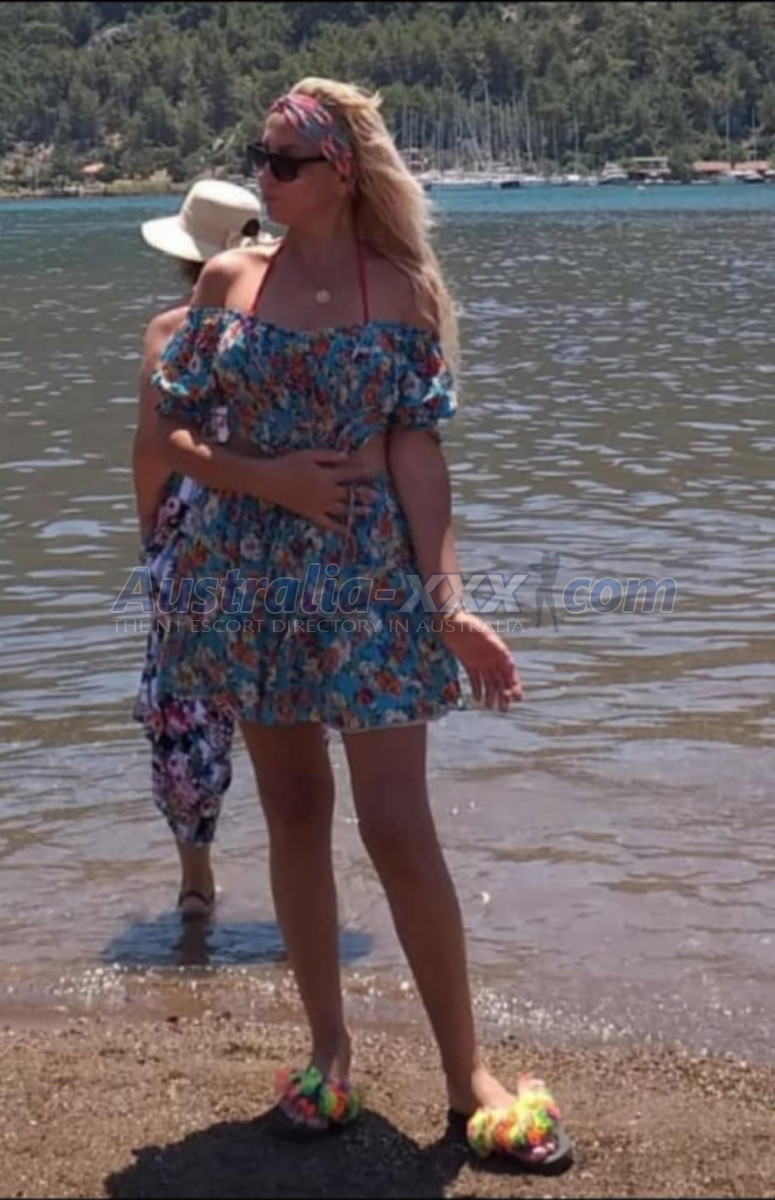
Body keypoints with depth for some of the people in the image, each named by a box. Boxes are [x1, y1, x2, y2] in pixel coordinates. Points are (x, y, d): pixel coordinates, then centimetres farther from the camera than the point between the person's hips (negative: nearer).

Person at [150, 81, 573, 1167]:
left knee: (398, 828, -6)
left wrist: (448, 600, -15)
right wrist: (258, 477, -14)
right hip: (254, 575, 3)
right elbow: (172, 425, 5)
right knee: (294, 814, 10)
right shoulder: (227, 279, 4)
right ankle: (329, 1050, 23)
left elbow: (418, 452, -7)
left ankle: (466, 1071, 7)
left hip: (370, 579, -3)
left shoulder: (403, 290, -4)